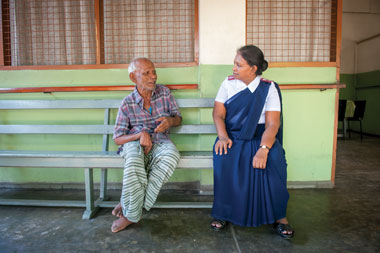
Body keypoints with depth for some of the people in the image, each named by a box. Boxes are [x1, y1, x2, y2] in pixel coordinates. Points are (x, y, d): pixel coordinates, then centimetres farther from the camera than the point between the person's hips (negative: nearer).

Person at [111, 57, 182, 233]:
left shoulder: (164, 92, 4)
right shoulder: (127, 103, -2)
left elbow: (178, 118, 12)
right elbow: (117, 139, -2)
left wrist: (170, 121, -14)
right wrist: (141, 134, -21)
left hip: (159, 142, 2)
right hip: (134, 142, -1)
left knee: (172, 154, -35)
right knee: (134, 159, -39)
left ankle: (129, 207, -22)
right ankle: (132, 214, -18)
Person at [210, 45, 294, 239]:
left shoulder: (269, 88, -2)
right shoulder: (228, 83, 5)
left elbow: (272, 123, -11)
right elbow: (218, 114, -1)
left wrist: (264, 148, -29)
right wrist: (223, 136, -21)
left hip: (260, 136, -1)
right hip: (233, 135, 1)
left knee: (274, 159, -30)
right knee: (224, 157, -31)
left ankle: (278, 216, -9)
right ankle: (223, 212, -12)